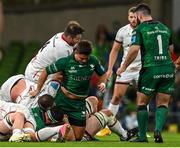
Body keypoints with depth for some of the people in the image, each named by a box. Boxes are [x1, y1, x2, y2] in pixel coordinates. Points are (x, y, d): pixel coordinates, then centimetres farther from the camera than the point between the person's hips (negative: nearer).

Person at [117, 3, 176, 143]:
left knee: (142, 102, 10)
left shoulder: (139, 29, -3)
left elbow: (135, 49, -12)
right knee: (163, 104, 9)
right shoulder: (165, 28, 14)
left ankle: (142, 136, 9)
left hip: (150, 68, -4)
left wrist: (123, 67, -3)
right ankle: (158, 129, -12)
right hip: (168, 68, 4)